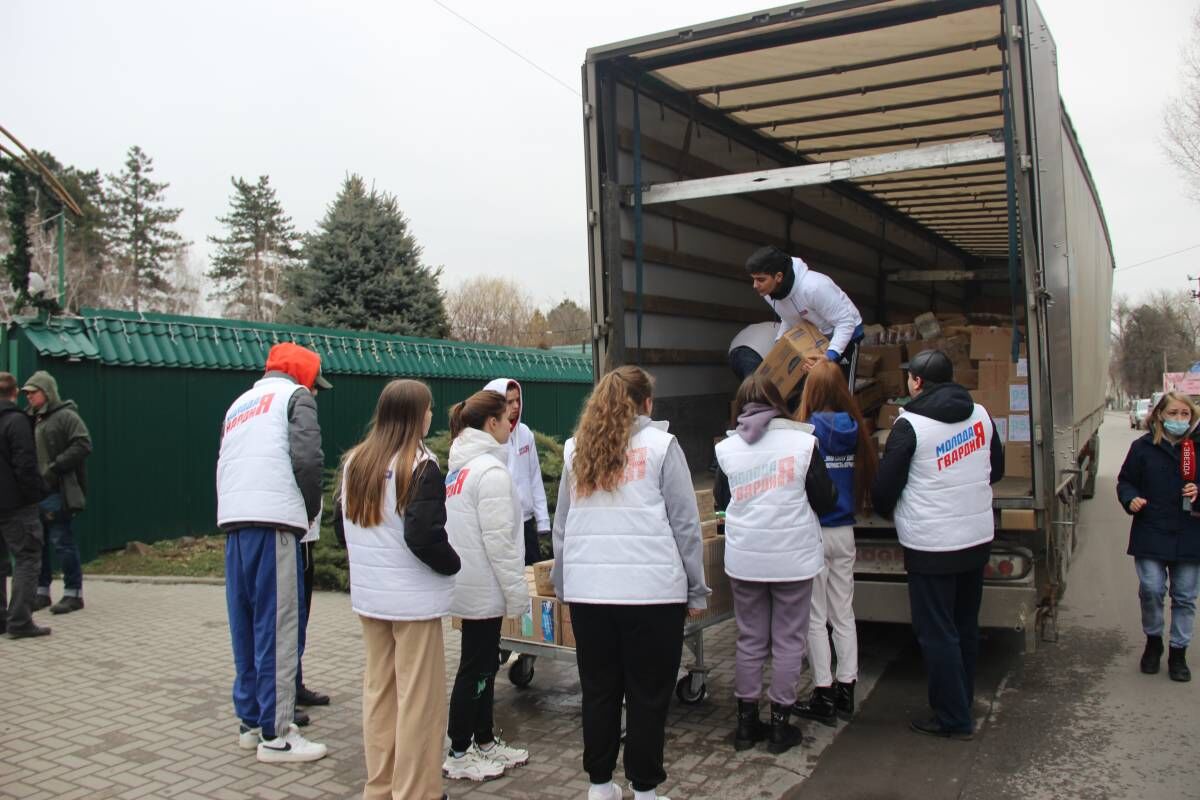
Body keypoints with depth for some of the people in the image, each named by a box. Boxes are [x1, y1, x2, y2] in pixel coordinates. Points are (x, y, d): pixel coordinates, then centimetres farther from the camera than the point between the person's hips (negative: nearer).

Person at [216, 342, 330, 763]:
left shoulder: (238, 404, 26)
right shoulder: (294, 396, 4)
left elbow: (227, 463, 20)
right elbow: (307, 457, -11)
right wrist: (311, 509, 4)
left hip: (233, 521, 8)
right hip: (273, 521, -8)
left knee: (245, 626, 14)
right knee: (279, 626, -3)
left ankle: (251, 721, 24)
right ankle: (276, 734, 0)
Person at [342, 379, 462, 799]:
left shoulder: (354, 462, 6)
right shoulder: (420, 466, -16)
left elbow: (347, 527, 15)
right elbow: (424, 536, -23)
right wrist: (454, 565, -6)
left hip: (369, 595, 7)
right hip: (414, 597, -7)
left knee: (378, 691, 16)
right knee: (417, 699, 2)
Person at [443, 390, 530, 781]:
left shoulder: (458, 466, 11)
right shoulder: (490, 470, -19)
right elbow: (498, 539, -22)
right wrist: (516, 592, -16)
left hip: (468, 583, 9)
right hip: (485, 587, -9)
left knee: (484, 662, 17)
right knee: (475, 667, 1)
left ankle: (484, 742, 28)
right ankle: (459, 755, 12)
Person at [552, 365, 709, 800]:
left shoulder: (576, 449, 12)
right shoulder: (661, 445, -1)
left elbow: (561, 525, 15)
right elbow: (685, 523, -2)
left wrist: (563, 585, 21)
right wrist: (696, 590, 3)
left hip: (587, 588, 4)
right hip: (651, 587, -4)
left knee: (598, 691, 14)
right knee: (648, 695, 7)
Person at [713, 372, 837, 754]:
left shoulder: (727, 449, -1)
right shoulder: (802, 442, -8)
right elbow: (825, 500, -4)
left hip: (744, 560, 2)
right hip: (793, 558, -2)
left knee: (750, 640, 14)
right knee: (788, 640, 9)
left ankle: (746, 722, 22)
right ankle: (780, 723, 16)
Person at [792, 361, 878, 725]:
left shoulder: (806, 432, -16)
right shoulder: (855, 430, -1)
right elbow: (870, 475, 6)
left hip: (812, 532, -5)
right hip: (844, 532, 5)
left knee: (816, 618, 5)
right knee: (844, 614, 14)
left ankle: (824, 695, 11)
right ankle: (846, 691, 22)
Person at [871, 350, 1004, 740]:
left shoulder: (910, 426, -15)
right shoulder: (980, 414, 3)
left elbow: (885, 488, -11)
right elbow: (997, 470, 16)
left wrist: (885, 508, 11)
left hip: (931, 546, -7)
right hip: (978, 538, 7)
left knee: (937, 634, 4)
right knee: (966, 628, 18)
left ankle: (954, 720, 10)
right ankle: (962, 705, 30)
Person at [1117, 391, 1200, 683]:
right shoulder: (1143, 447, 0)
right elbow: (1125, 481, 7)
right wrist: (1131, 500, -12)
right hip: (1151, 533, -1)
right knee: (1151, 590, -6)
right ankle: (1153, 641, 20)